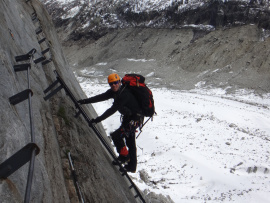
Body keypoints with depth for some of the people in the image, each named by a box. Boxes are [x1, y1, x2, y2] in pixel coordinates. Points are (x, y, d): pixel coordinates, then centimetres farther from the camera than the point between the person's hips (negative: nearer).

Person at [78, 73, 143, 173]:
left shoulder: (124, 94, -28)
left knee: (116, 135, -15)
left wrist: (99, 119, -32)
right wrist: (85, 101, -3)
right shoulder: (114, 91, 0)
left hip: (135, 119, -10)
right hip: (127, 118, 10)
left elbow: (113, 109, -32)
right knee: (130, 142, 15)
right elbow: (101, 97, 1)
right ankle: (132, 166, 26)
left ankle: (124, 156, 4)